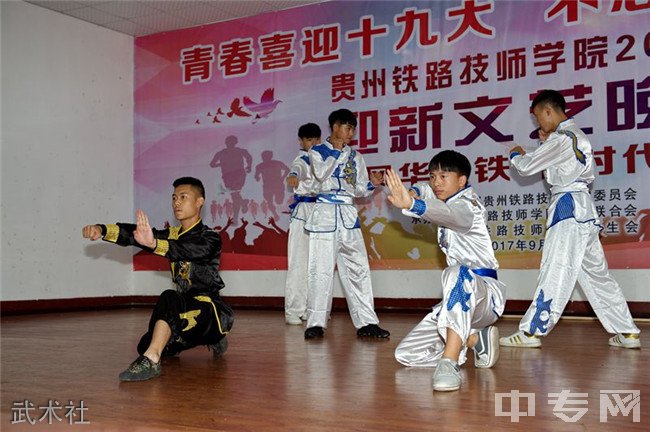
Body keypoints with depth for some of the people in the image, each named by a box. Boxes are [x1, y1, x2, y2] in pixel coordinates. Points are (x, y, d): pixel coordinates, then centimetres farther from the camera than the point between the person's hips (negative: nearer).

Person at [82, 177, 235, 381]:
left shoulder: (210, 238, -11)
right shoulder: (173, 235, 10)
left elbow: (187, 251, -35)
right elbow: (135, 233, -5)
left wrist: (154, 243, -54)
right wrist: (101, 230, -23)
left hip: (211, 309, -9)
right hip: (187, 310, 9)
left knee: (169, 299, -35)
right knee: (146, 346, 4)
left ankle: (151, 361, -41)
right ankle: (211, 339, 20)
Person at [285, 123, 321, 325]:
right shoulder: (301, 160, -6)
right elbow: (296, 169, -30)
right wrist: (292, 177, -52)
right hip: (302, 211, -7)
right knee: (298, 263, -9)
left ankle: (309, 308, 18)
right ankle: (293, 311, -8)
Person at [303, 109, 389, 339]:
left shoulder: (355, 156, 16)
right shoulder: (317, 151, 7)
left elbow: (359, 190, 14)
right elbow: (321, 174, -13)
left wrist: (372, 184, -5)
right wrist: (339, 152, -7)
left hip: (348, 216, 4)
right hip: (325, 214, -4)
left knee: (358, 269, 1)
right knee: (321, 270, -4)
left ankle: (366, 322, 6)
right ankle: (316, 323, 4)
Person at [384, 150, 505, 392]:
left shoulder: (466, 205, -12)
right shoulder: (450, 199, 14)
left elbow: (451, 215, -38)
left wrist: (411, 205, -59)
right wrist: (414, 193, 3)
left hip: (486, 294, -9)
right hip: (460, 299, 9)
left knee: (458, 273, -45)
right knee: (405, 354, 0)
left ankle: (449, 362, -48)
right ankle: (476, 339, 7)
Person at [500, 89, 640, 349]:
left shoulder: (561, 138, -11)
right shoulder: (577, 135, 20)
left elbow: (527, 167, -9)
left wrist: (515, 155, 12)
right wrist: (547, 142, 19)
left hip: (569, 209, -10)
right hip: (584, 209, 10)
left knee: (555, 271, -9)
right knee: (596, 273, 12)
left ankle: (531, 331, -7)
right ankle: (627, 333, 15)